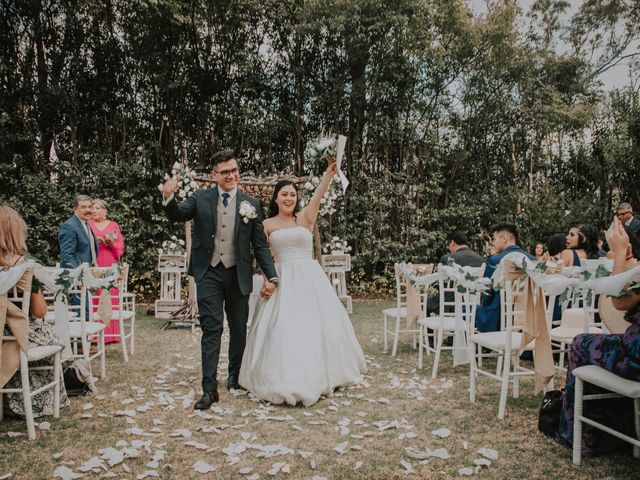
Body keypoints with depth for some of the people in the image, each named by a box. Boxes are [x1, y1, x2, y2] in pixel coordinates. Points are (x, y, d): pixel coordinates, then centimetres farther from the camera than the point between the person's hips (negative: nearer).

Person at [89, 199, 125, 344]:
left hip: (110, 268, 1)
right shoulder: (88, 225, 6)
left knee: (110, 301, 2)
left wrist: (111, 243, -10)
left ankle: (110, 334, 9)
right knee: (94, 301, -5)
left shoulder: (113, 225, 10)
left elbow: (120, 248, 9)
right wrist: (95, 241, -11)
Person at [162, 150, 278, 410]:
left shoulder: (251, 203, 0)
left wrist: (272, 276, -7)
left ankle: (235, 375, 36)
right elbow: (177, 215, -10)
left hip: (238, 275, 2)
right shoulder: (201, 198, 1)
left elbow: (260, 244, 0)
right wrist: (169, 197, -32)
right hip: (209, 274, -1)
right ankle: (209, 388, 3)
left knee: (239, 328, 15)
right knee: (211, 329, -2)